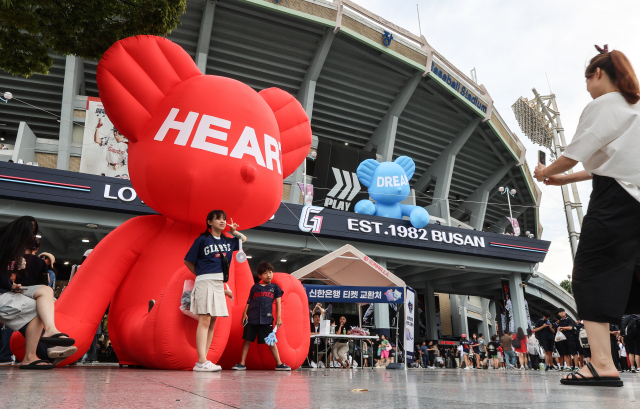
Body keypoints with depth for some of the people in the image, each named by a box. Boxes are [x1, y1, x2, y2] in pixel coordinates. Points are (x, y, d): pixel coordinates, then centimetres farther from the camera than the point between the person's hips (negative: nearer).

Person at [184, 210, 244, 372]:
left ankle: (201, 362, 9)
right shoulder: (202, 240, 0)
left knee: (212, 323, 5)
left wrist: (234, 231, 15)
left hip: (219, 284, 7)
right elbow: (188, 261, 3)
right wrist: (201, 275, 6)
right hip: (205, 282, -7)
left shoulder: (228, 241, 16)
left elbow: (244, 239, 33)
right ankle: (202, 361, -17)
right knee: (205, 320, -14)